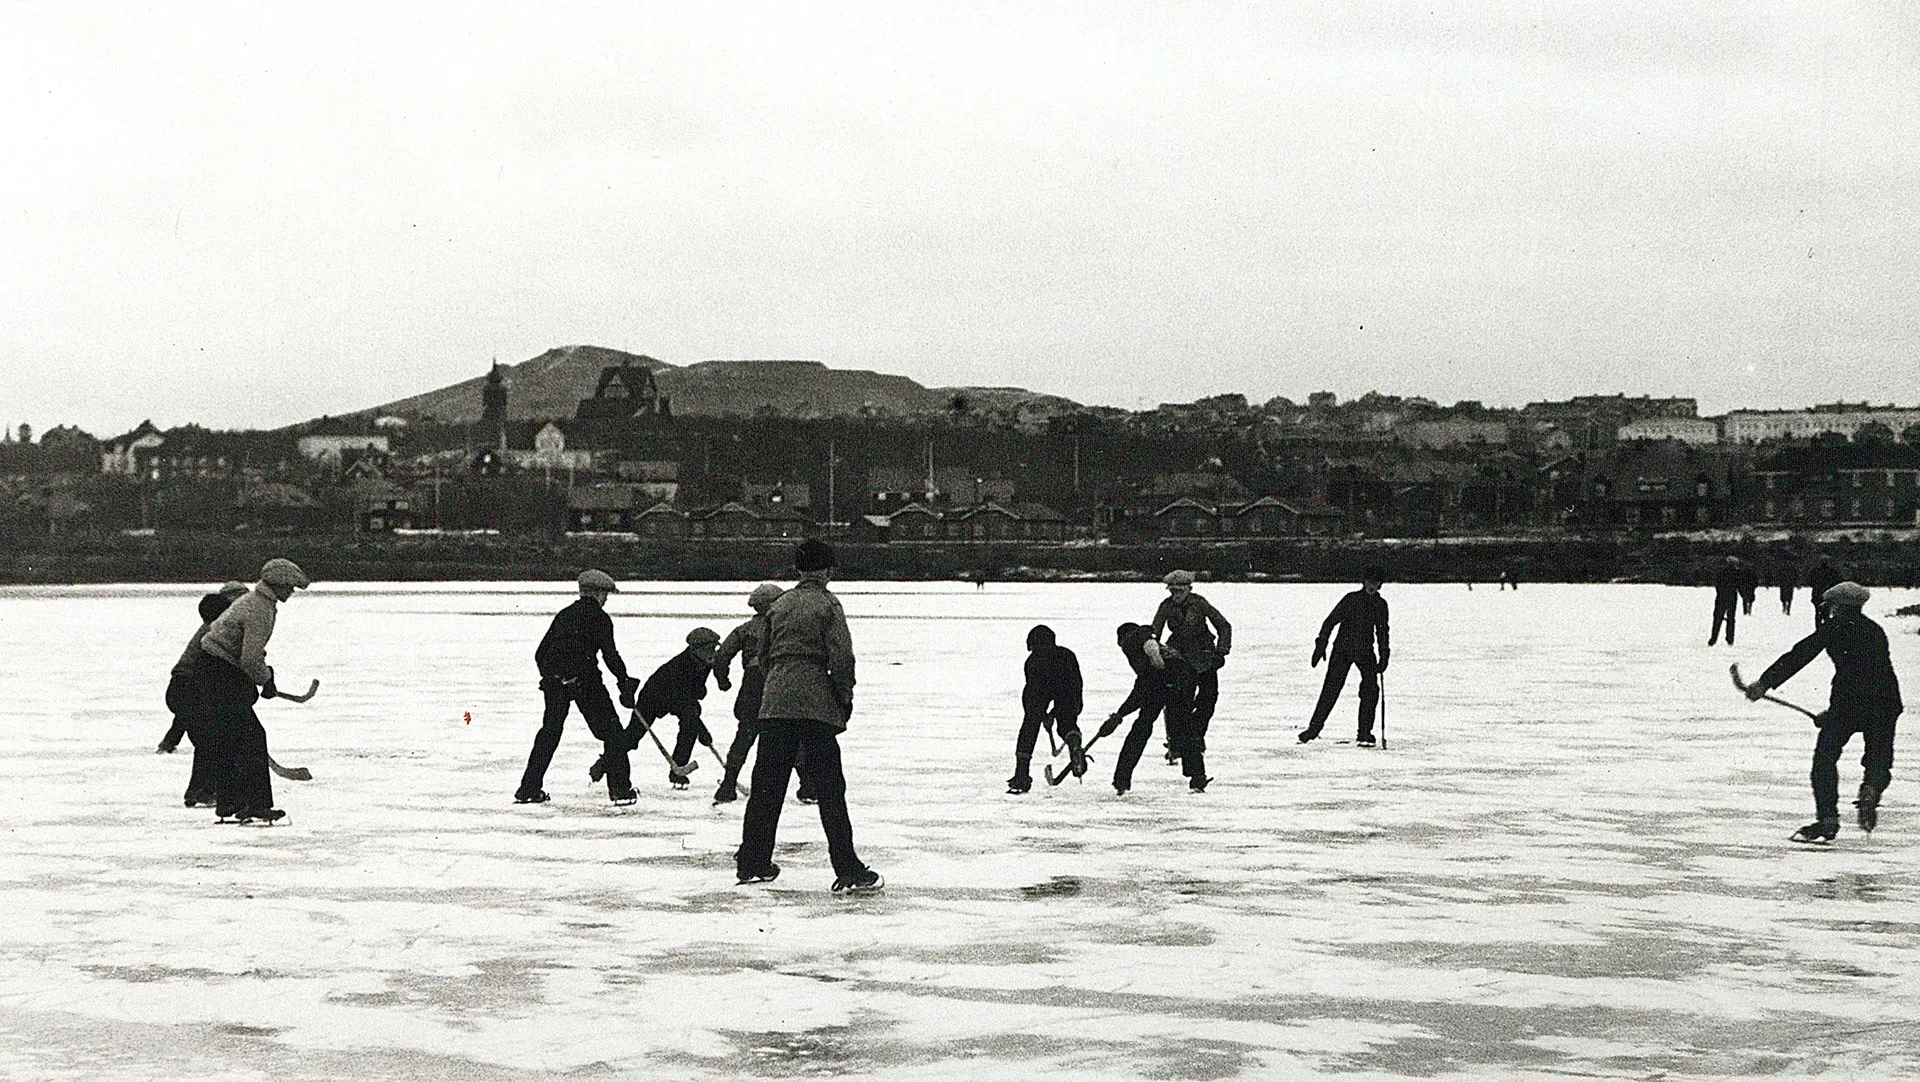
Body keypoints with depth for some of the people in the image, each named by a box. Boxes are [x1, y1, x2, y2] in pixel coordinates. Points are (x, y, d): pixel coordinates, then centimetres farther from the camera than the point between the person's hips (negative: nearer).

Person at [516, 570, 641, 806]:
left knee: (549, 732, 17)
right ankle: (620, 788, 1)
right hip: (584, 680, -5)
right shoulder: (599, 617, -1)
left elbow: (541, 653, 17)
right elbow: (609, 654, -9)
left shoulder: (563, 615, 17)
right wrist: (625, 682, -2)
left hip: (555, 681, 6)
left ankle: (529, 789, 15)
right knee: (612, 731, 5)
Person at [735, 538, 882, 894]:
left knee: (767, 784, 13)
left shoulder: (779, 605, 14)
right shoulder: (826, 603, -4)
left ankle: (752, 864, 20)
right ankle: (849, 873, -7)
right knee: (829, 787, -5)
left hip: (775, 702, 5)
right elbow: (841, 656, -11)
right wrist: (845, 698, 2)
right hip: (816, 704, -5)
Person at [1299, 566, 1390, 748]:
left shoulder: (1380, 604, 7)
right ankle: (1314, 728, 0)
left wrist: (1384, 656, 9)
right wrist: (1321, 646, -10)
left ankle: (1364, 733, -4)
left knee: (1371, 689, -11)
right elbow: (1330, 622, -3)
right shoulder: (1351, 599, -4)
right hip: (1342, 649, -3)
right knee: (1331, 688, -8)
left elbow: (1382, 632, 17)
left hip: (1365, 651, 3)